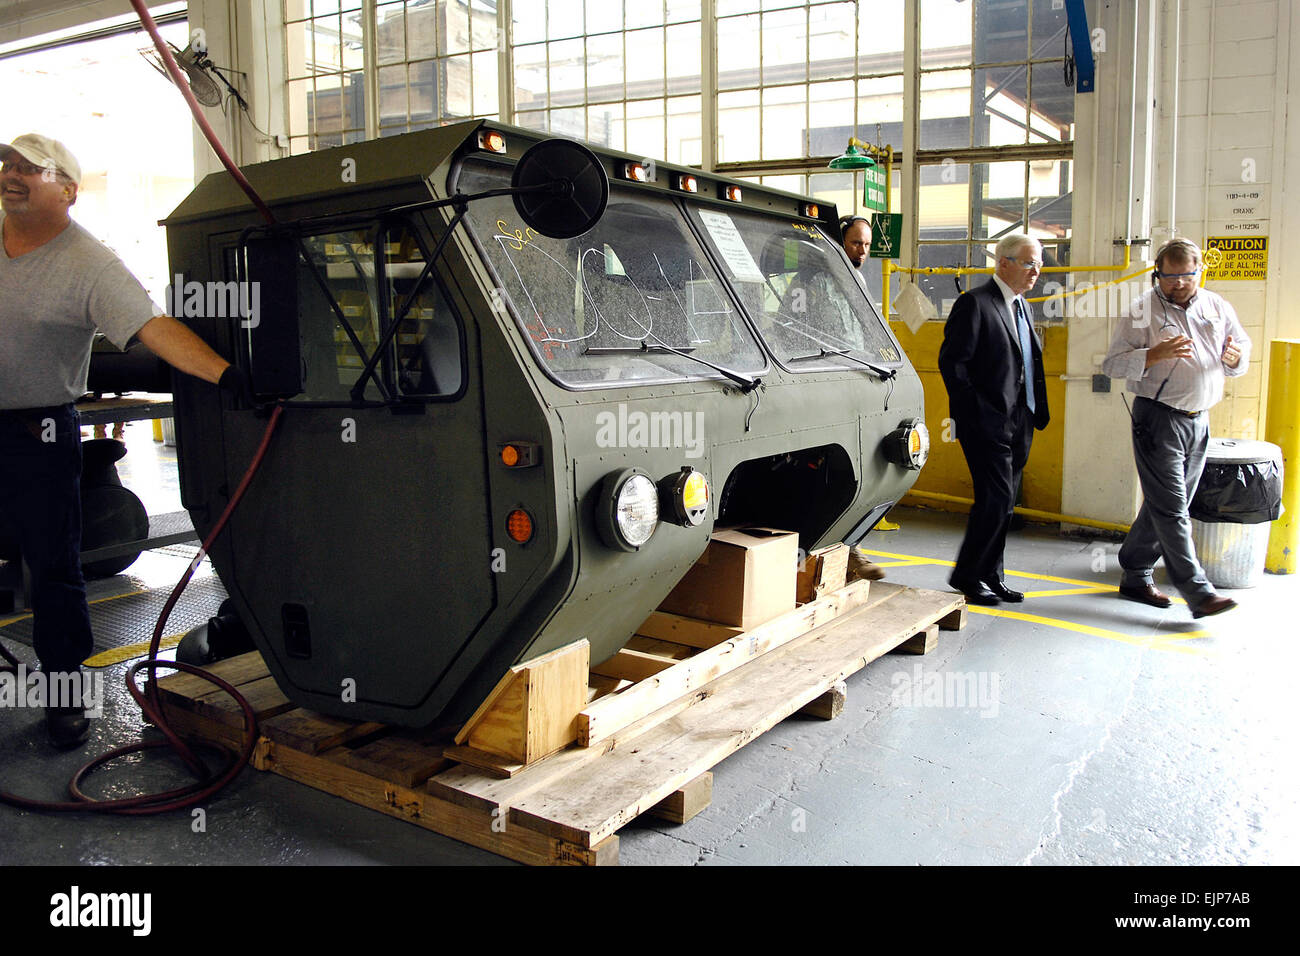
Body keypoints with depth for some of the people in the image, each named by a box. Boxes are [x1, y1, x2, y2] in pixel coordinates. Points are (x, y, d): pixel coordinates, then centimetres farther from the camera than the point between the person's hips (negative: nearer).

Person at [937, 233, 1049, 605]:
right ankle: (967, 576, 6)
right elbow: (951, 361, -14)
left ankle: (990, 576, 22)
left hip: (1018, 423, 8)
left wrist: (1034, 414, 13)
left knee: (1001, 504, 12)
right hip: (988, 423, -8)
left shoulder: (1021, 305, 17)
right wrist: (974, 411, -15)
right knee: (996, 500, -8)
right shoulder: (974, 303, -10)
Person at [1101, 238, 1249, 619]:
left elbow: (1243, 347, 19)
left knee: (1163, 504, 11)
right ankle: (1198, 593, -7)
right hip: (1158, 419, -6)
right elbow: (1112, 364, -9)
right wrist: (1156, 354, -24)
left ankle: (1135, 576, 23)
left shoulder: (1217, 307, 11)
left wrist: (1236, 357, -5)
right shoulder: (1142, 310, -4)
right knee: (1170, 508, -8)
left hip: (1198, 420, 6)